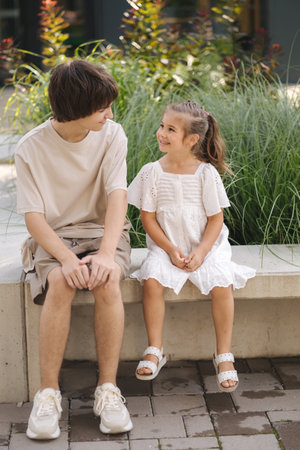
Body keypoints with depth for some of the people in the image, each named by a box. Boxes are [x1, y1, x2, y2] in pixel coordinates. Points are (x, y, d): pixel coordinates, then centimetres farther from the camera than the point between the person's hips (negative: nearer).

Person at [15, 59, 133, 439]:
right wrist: (67, 259, -30)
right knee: (59, 283, -34)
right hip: (53, 236, -1)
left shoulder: (111, 135, -4)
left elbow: (117, 197, -14)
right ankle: (48, 393, -25)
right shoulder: (31, 148, -9)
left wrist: (106, 254, -31)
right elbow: (34, 218, -12)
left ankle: (108, 390, -23)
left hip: (102, 230, 1)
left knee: (107, 281, -32)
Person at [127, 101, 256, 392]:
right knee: (152, 279, -26)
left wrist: (201, 252, -17)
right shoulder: (152, 172, -2)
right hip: (166, 246, 1)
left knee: (221, 283, -25)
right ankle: (154, 349, -11)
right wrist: (170, 250, -12)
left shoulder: (206, 173, -7)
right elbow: (148, 217, -1)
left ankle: (223, 355, -10)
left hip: (205, 246, -1)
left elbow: (216, 219, -4)